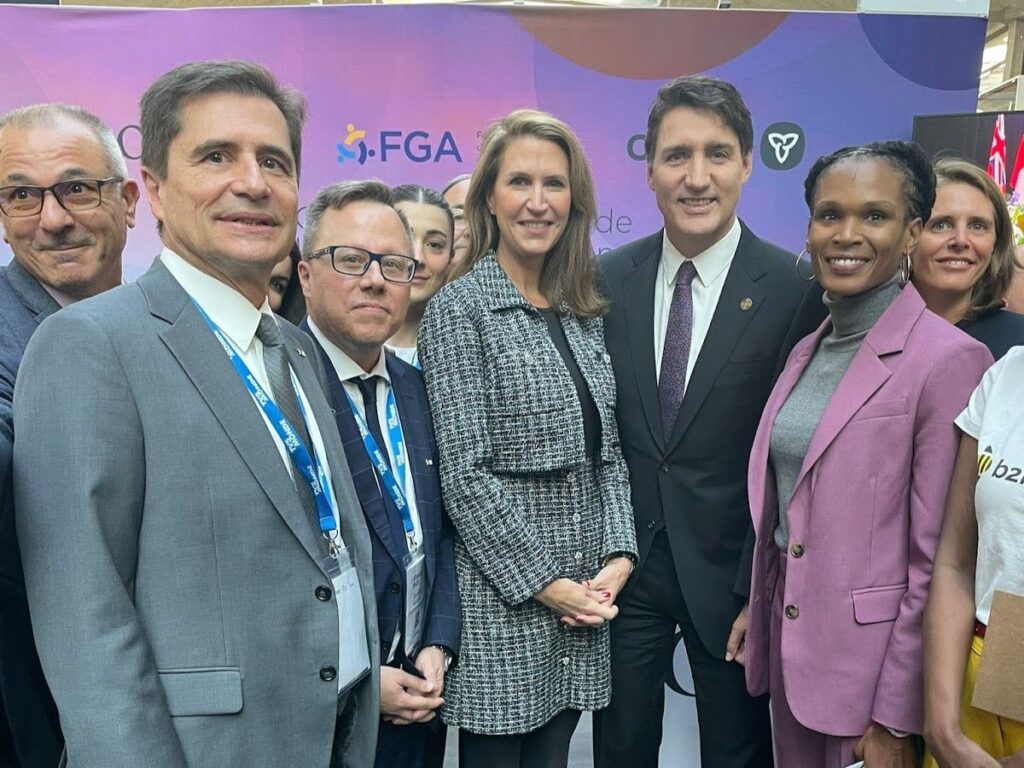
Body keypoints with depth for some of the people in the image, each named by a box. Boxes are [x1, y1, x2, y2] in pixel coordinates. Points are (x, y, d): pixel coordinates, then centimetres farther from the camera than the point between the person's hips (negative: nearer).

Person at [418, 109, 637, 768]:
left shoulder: (584, 312, 9)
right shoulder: (459, 310, -10)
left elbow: (607, 454, 10)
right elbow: (465, 475, -15)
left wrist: (619, 557, -2)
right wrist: (544, 583, -14)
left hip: (584, 599, 6)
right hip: (503, 602, -5)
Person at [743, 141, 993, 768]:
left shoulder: (950, 359, -16)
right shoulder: (807, 351, 6)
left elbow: (937, 561, -16)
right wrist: (757, 614, 12)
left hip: (874, 663, -6)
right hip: (788, 651, 7)